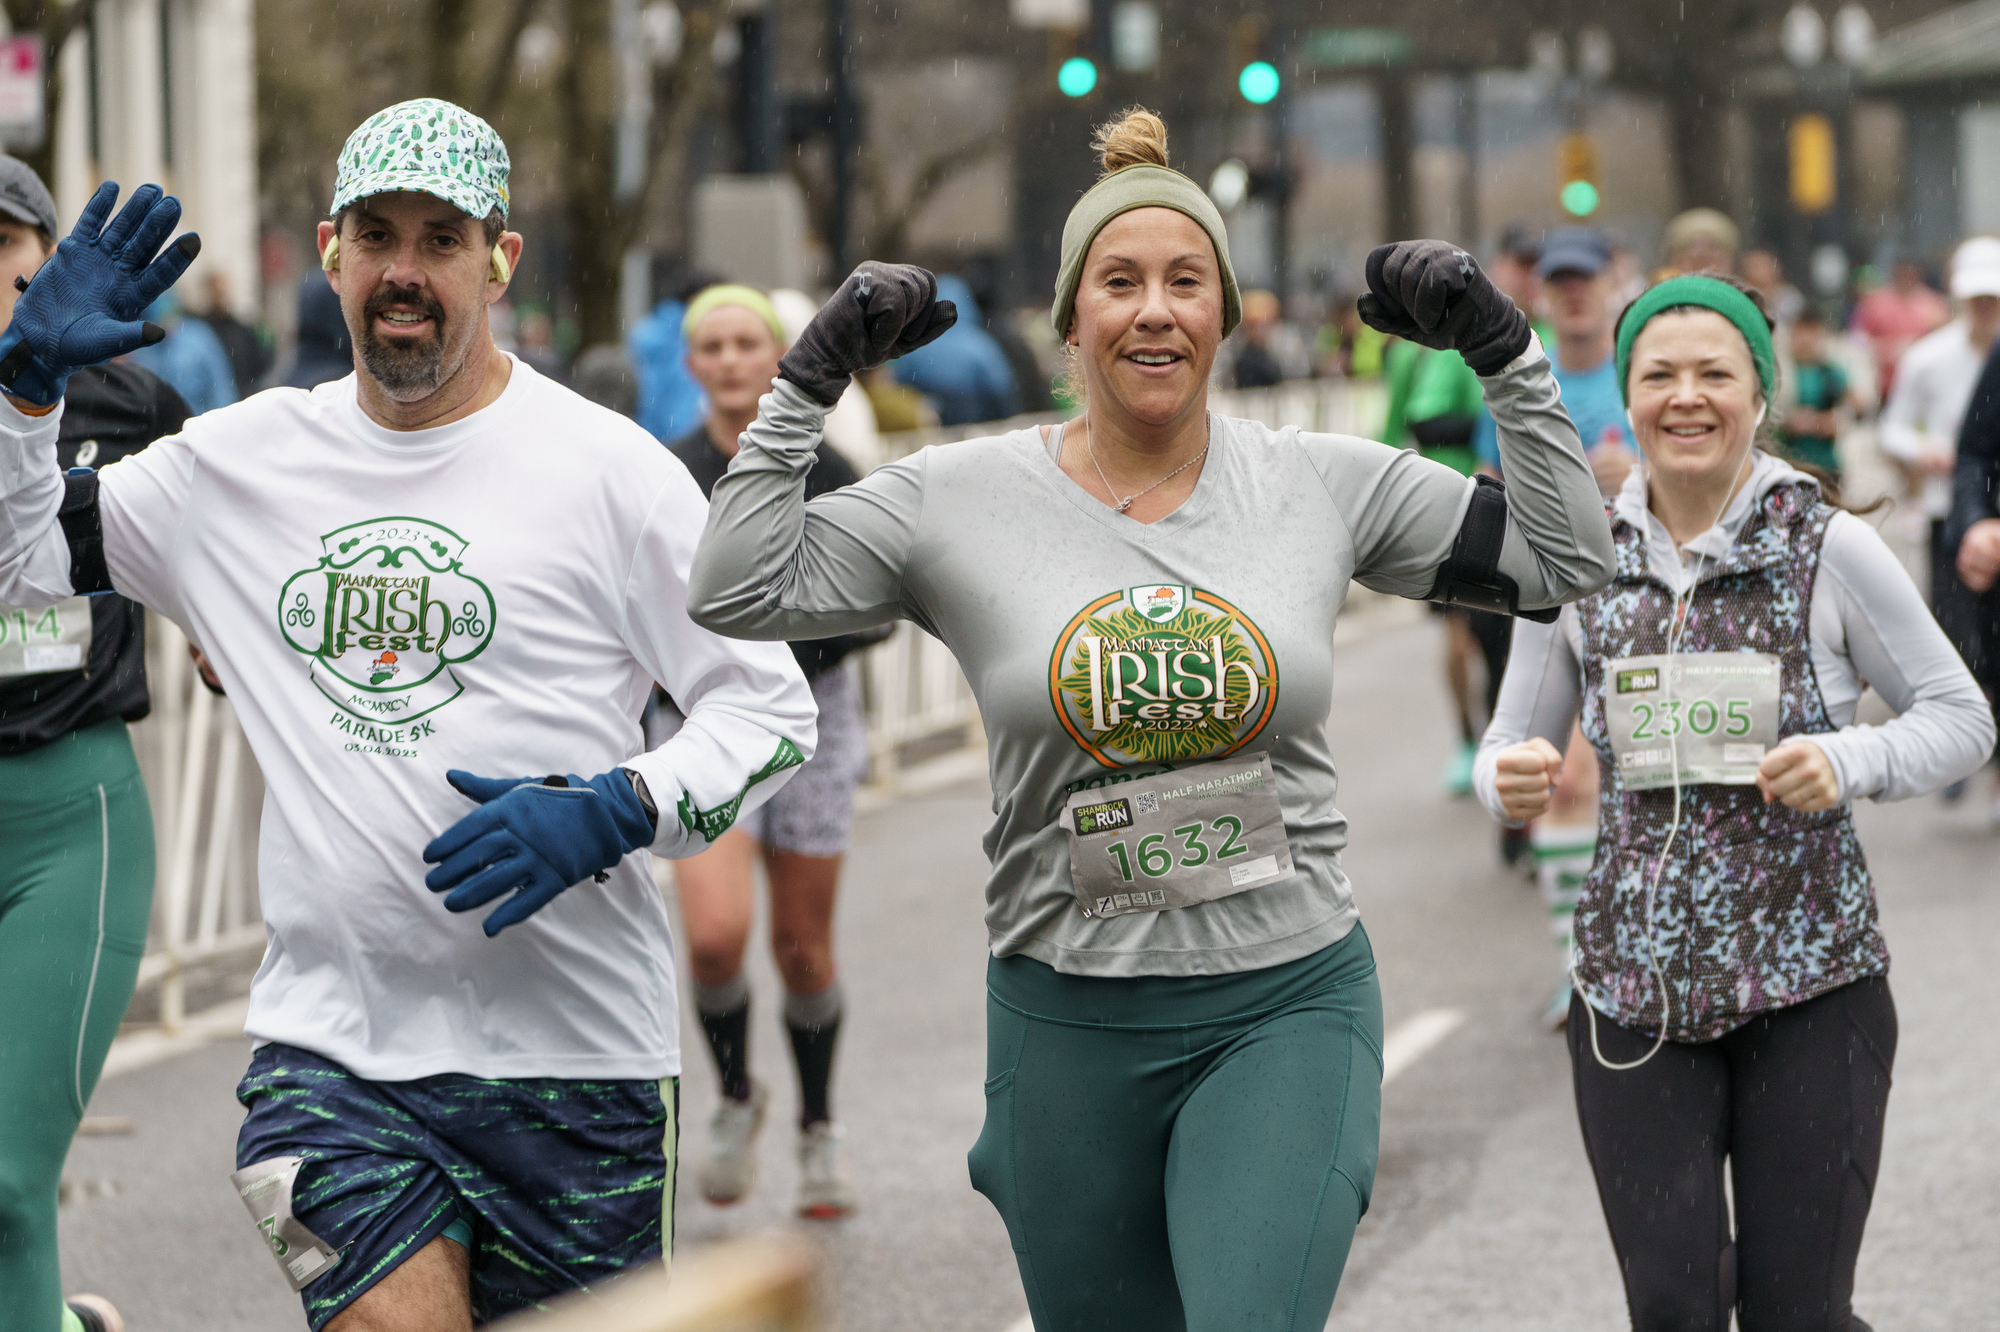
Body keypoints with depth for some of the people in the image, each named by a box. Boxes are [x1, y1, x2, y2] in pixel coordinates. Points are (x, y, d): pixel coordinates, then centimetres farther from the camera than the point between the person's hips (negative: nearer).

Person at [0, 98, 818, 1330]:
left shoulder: (607, 468, -2)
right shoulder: (245, 459, 10)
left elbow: (774, 710, -1)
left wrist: (610, 813, -17)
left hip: (569, 1056, -2)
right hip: (327, 1046, 2)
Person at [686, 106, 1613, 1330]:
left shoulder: (1322, 484, 1)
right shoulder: (964, 497, -1)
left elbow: (1564, 559, 7)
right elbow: (736, 591, -3)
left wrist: (1505, 353, 1)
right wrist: (812, 380, -5)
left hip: (1289, 1009, -1)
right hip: (1071, 1026, 1)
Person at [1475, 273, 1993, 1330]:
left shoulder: (1828, 549, -3)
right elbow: (1512, 746, 11)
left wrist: (1848, 764, -15)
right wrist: (1511, 781, -12)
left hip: (1810, 977, -2)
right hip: (1633, 987, 2)